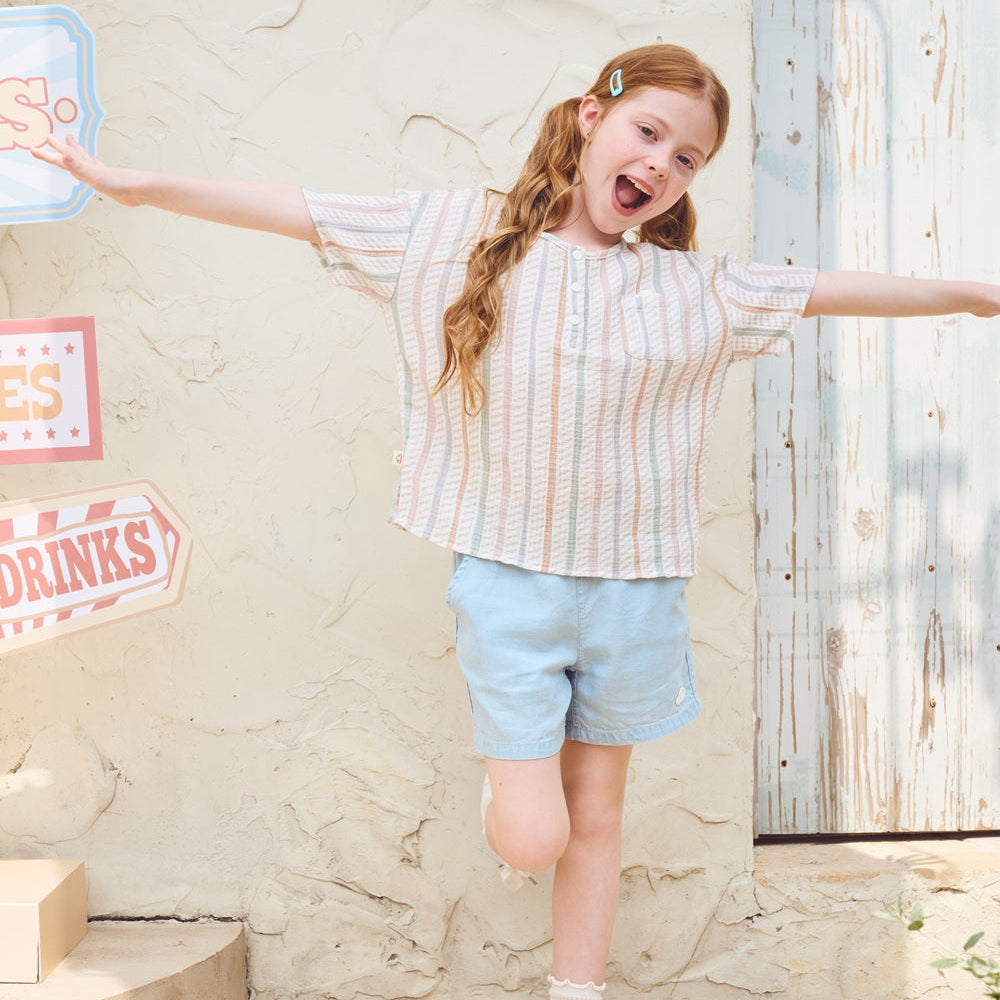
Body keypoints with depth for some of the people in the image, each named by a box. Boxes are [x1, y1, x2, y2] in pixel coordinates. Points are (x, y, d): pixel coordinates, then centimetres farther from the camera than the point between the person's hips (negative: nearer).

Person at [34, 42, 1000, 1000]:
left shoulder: (698, 287, 2)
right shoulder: (450, 231, -3)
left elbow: (832, 288, 11)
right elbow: (294, 208, -1)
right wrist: (136, 184, 0)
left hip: (632, 587, 2)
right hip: (505, 576, -2)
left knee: (595, 816, 14)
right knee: (530, 838, -1)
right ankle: (510, 768, 34)